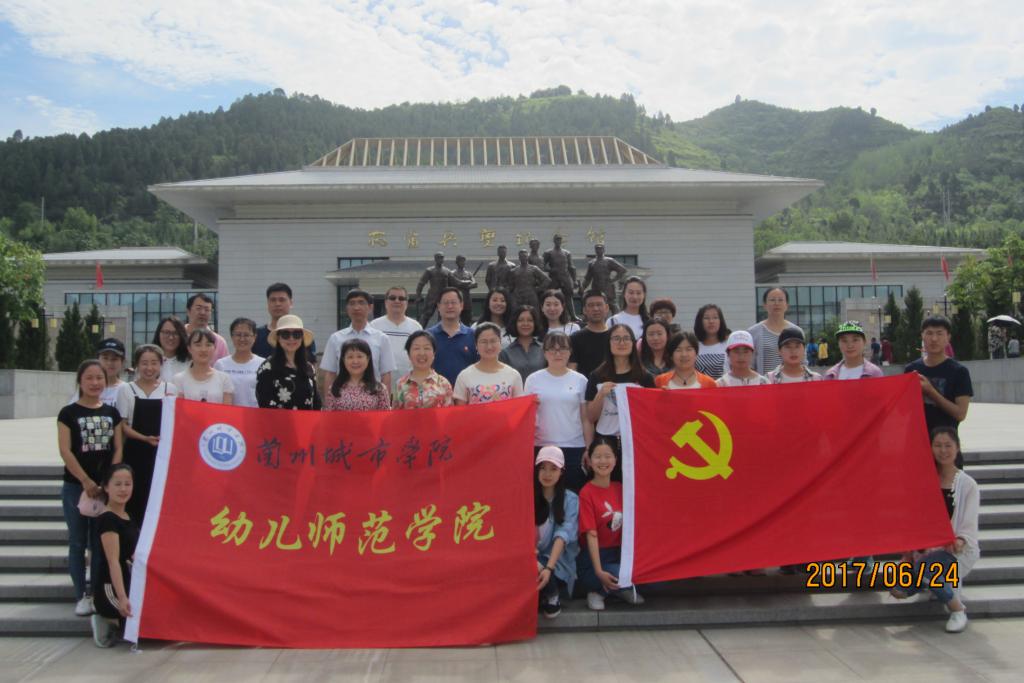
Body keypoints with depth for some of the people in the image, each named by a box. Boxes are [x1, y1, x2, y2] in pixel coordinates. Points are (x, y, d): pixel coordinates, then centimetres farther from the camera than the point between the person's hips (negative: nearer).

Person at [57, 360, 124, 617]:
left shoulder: (112, 412, 7)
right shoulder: (69, 412, -2)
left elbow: (118, 448, 4)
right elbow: (65, 451, -8)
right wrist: (86, 482, -15)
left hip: (106, 486, 3)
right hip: (76, 487, -2)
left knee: (101, 542, 8)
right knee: (78, 542, 5)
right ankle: (81, 596, 12)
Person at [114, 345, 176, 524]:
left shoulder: (170, 389, 9)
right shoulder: (126, 389, 5)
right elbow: (123, 425, 0)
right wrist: (145, 438, -15)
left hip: (162, 453, 1)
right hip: (135, 453, -1)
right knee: (135, 502, -2)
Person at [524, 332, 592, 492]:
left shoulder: (580, 380, 5)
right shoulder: (533, 379, 4)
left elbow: (586, 419, 6)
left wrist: (589, 449, 2)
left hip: (575, 448, 0)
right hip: (542, 447, 0)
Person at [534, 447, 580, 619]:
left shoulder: (570, 499, -2)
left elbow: (563, 534, -16)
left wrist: (549, 567, -30)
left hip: (558, 562, -1)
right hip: (530, 558, 2)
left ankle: (551, 596, 0)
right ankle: (549, 594, -3)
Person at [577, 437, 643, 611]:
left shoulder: (619, 488, 5)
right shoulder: (586, 493, -12)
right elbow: (591, 535, -17)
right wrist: (599, 572, -24)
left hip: (618, 553, 6)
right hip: (594, 558, -6)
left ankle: (602, 590, 4)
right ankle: (596, 591, 2)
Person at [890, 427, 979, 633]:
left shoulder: (967, 484, -3)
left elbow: (969, 525, -9)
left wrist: (960, 541, -31)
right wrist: (908, 551, -2)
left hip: (957, 549, -4)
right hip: (927, 547, 4)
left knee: (924, 568, -35)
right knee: (899, 590, -16)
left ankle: (958, 609, -10)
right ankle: (941, 581, 12)